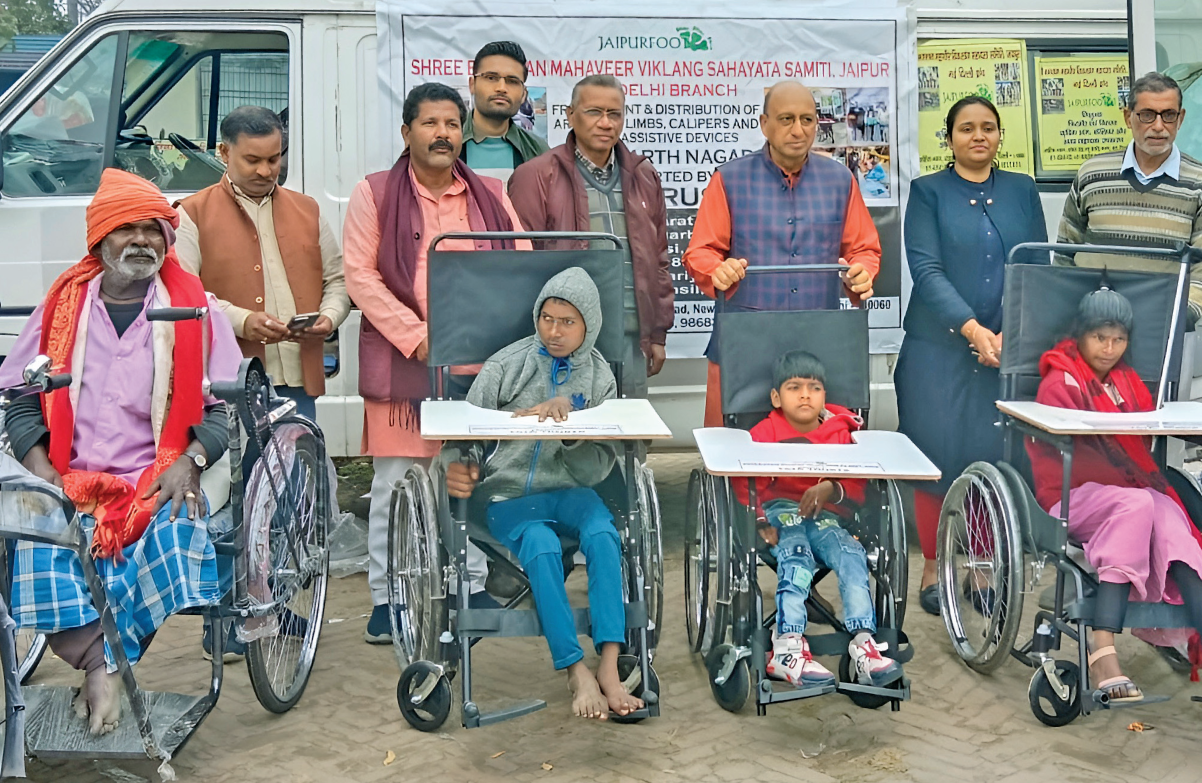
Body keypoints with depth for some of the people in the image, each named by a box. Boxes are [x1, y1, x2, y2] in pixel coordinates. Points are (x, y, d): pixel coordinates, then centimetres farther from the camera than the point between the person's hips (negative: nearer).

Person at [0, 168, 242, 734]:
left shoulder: (195, 309, 8)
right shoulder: (62, 306, 12)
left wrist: (189, 462, -11)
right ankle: (103, 668, -18)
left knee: (176, 539, -33)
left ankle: (101, 670, -18)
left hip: (159, 485, -1)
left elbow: (225, 406, 6)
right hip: (70, 482, 2)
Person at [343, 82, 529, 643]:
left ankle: (473, 586, 21)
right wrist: (417, 337, -13)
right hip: (400, 361, -3)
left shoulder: (491, 197, 13)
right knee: (395, 481, 1)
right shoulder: (375, 194, 4)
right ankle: (386, 598, 11)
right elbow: (361, 276, -4)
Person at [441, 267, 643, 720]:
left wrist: (568, 424, -18)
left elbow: (597, 470, -1)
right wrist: (456, 468, -20)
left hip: (569, 492, 2)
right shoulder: (506, 366, 2)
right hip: (508, 496, -1)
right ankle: (577, 673, -28)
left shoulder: (599, 378, 6)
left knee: (603, 533, -31)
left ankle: (609, 670, -35)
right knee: (542, 546, -33)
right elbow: (462, 435, 3)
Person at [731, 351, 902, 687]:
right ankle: (788, 649, -41)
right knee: (796, 559, -31)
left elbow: (857, 491, 7)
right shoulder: (765, 433, 5)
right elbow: (746, 482, -1)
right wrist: (758, 521, -16)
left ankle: (863, 642, -33)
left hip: (825, 515, 2)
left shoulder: (841, 433, 10)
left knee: (852, 555, -26)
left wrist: (832, 490, -16)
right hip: (780, 512, -2)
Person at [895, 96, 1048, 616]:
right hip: (940, 349, -2)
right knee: (938, 455, -2)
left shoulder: (1022, 192, 14)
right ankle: (933, 568, 12)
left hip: (1009, 350, 2)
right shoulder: (929, 192, 5)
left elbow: (1039, 269, 6)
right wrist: (972, 329, -17)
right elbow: (926, 270, -6)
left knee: (995, 456, 0)